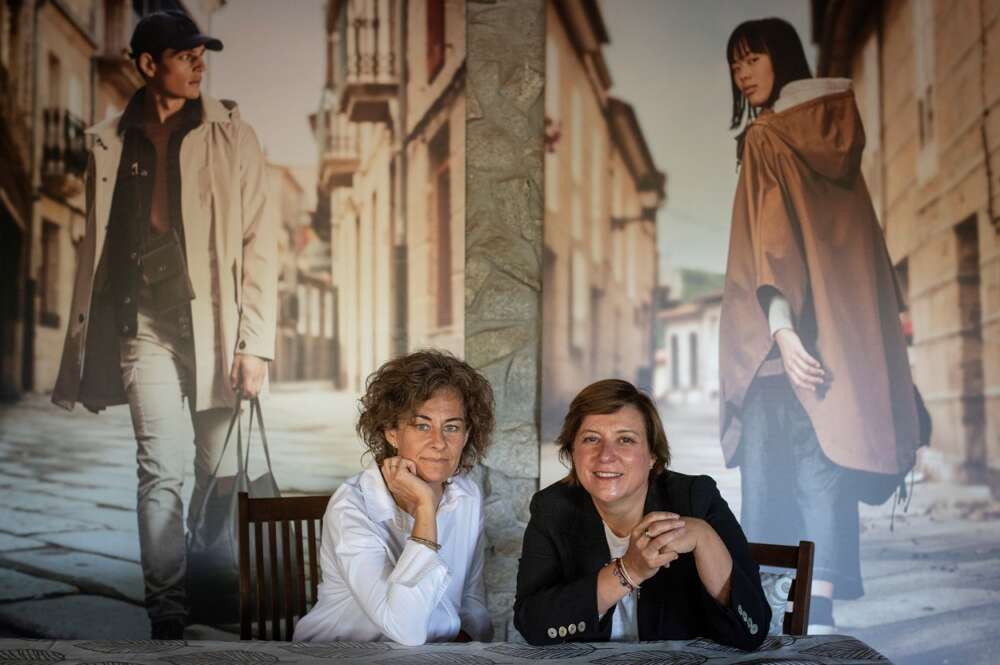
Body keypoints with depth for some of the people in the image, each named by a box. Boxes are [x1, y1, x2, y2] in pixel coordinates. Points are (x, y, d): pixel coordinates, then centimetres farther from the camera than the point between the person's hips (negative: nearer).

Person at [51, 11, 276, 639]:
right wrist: (84, 344, 10)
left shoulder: (232, 136, 4)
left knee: (221, 471, 5)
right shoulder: (110, 145, 8)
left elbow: (260, 242, 0)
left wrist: (255, 342, -7)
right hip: (147, 326, 1)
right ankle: (167, 604, 4)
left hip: (218, 323, 0)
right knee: (162, 470, -7)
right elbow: (95, 246, 13)